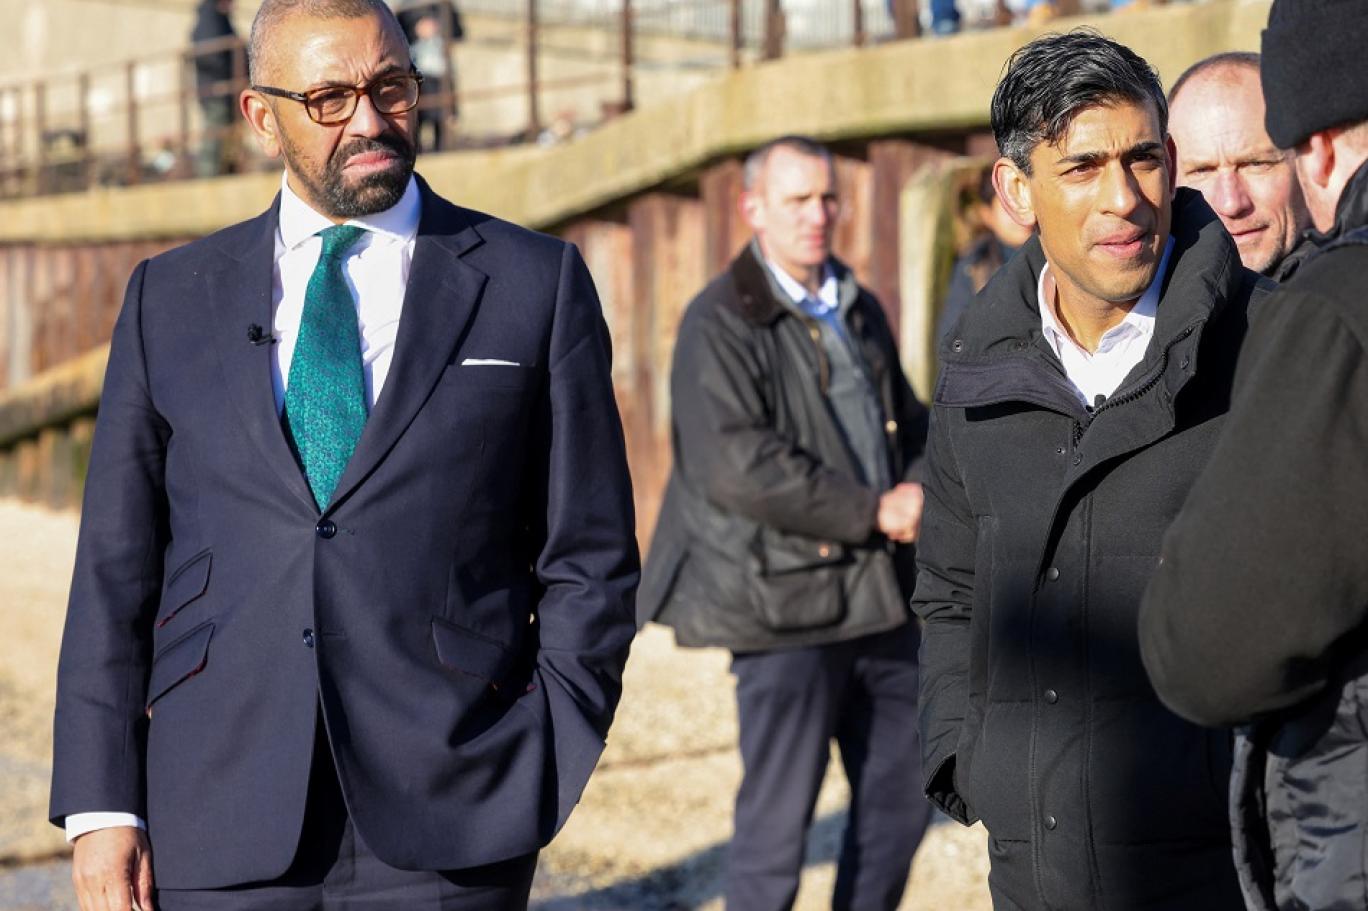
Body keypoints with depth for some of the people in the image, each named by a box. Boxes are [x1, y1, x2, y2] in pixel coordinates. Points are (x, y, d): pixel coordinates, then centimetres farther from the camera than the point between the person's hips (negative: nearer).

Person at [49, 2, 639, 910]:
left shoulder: (534, 283, 5)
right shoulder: (171, 298, 10)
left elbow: (588, 559, 5)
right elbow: (115, 570, 8)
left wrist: (544, 772, -5)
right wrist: (101, 805, 1)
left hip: (444, 827, -1)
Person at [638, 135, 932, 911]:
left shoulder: (860, 311, 16)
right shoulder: (721, 323, -8)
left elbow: (912, 424, 23)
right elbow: (737, 468, -19)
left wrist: (921, 489, -1)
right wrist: (873, 512, -16)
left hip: (883, 591, 7)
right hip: (788, 601, -7)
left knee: (900, 799, 13)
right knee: (778, 817, -3)